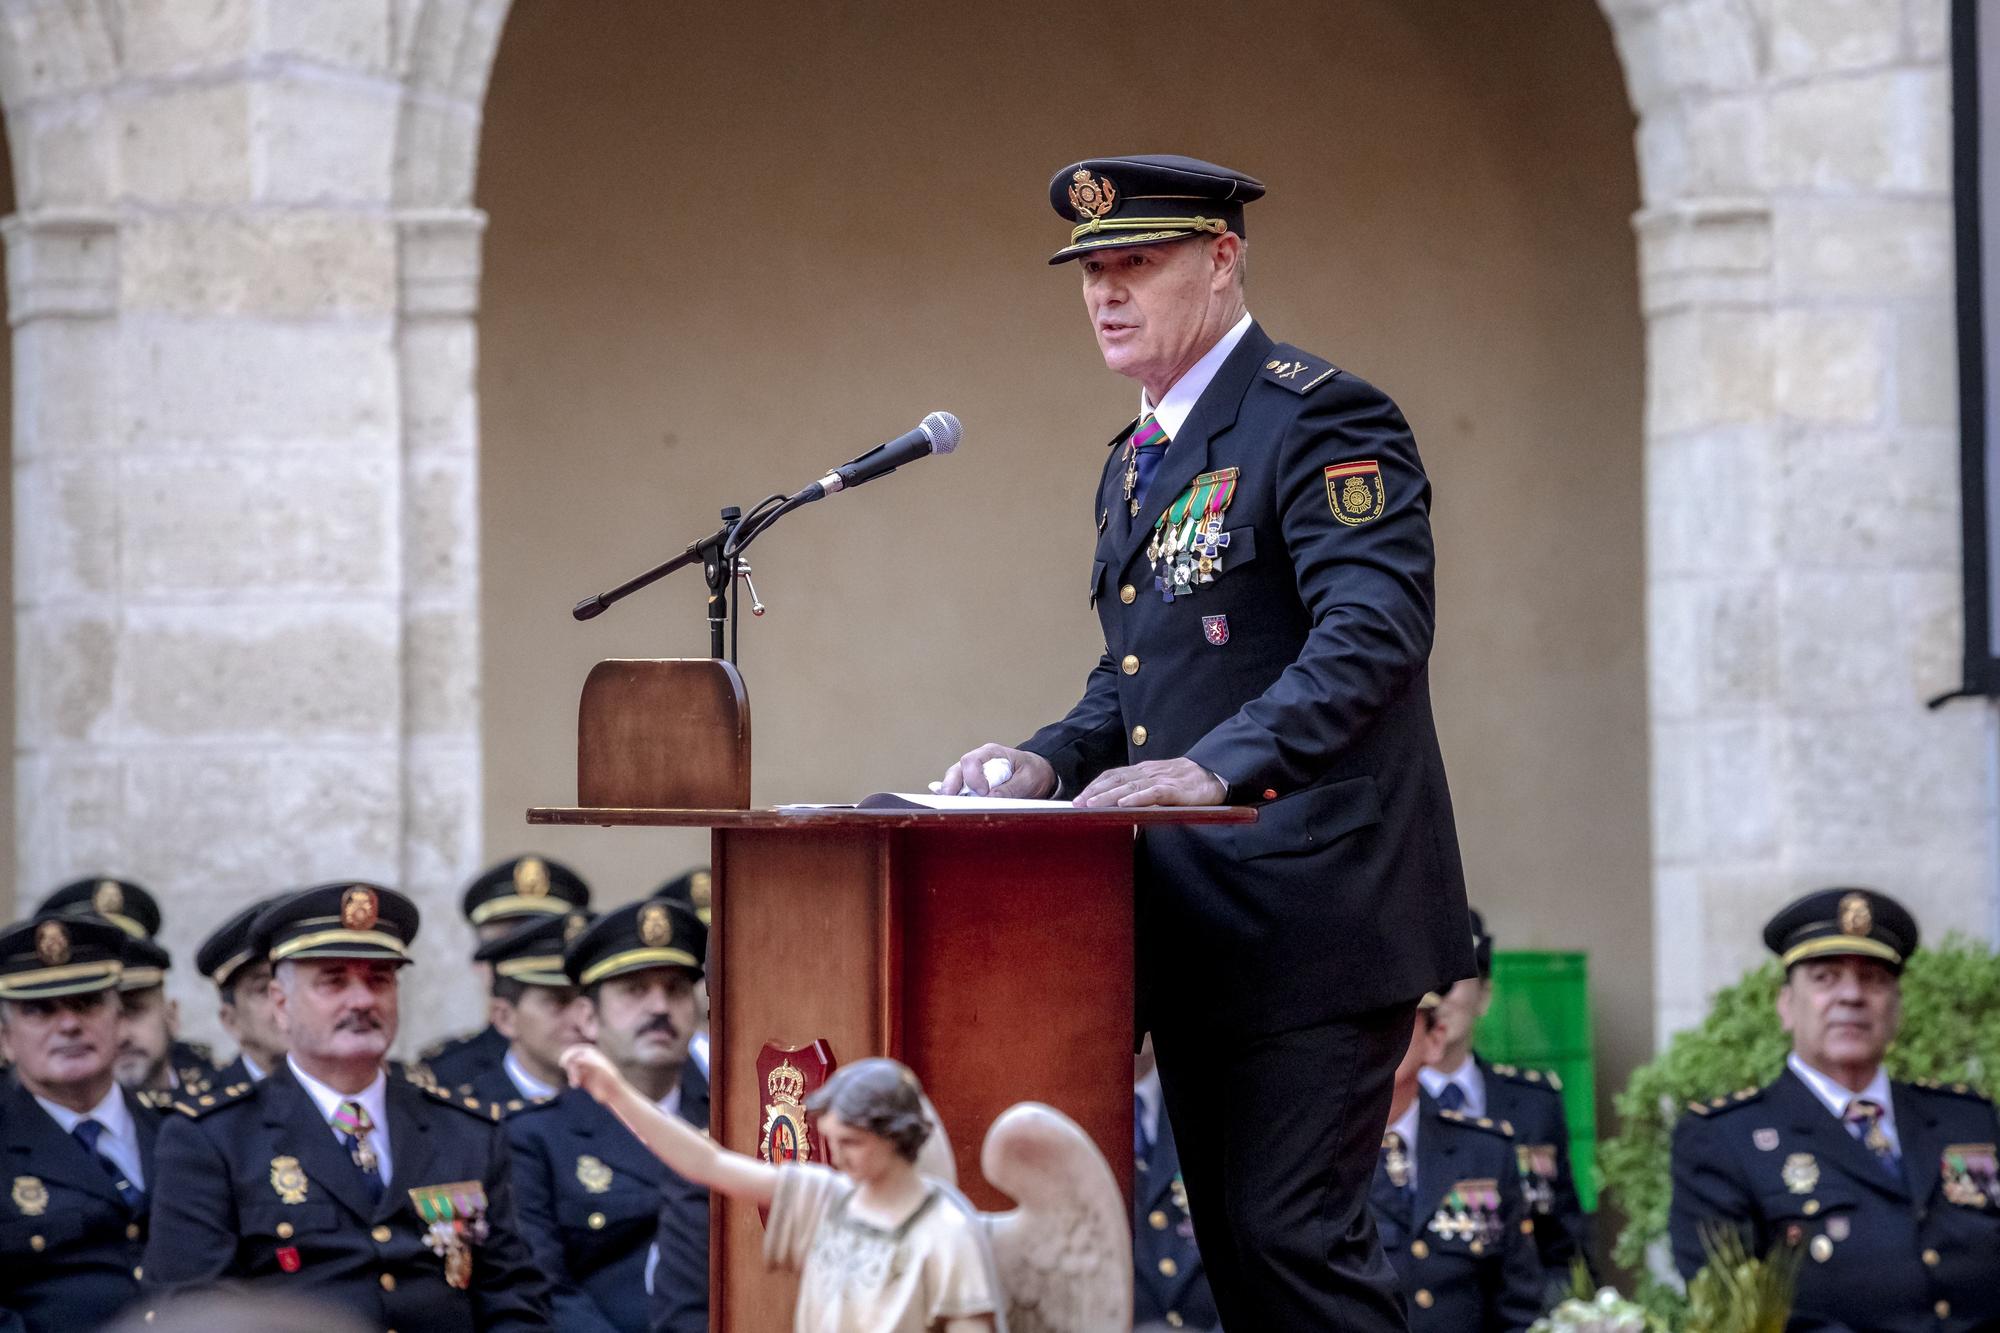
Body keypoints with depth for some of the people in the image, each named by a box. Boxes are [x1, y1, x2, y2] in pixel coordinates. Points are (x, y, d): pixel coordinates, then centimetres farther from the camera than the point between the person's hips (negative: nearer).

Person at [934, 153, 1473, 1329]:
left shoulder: (1321, 419, -11)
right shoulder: (1136, 462, 18)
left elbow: (1375, 631, -24)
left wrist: (1216, 765, -34)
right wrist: (1053, 762, 4)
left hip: (1311, 911, -9)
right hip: (1197, 922, 9)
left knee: (1295, 1235, -13)